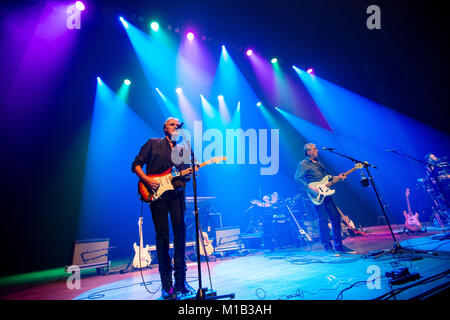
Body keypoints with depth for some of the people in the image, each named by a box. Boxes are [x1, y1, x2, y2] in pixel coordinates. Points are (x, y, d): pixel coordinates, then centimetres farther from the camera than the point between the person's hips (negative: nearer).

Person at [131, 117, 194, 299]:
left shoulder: (183, 149, 20)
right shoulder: (153, 144, 12)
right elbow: (136, 164, 6)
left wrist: (189, 173, -6)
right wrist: (146, 179, -10)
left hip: (176, 194, 3)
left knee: (180, 233, -2)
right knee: (162, 235, -4)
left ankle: (180, 280, 6)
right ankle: (166, 284, 1)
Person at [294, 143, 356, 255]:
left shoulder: (318, 163, 22)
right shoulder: (303, 164, -5)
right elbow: (297, 179, -15)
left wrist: (336, 177, 15)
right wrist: (309, 187, -25)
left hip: (326, 194, 9)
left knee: (336, 217, 7)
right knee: (323, 220, -7)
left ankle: (339, 246, 18)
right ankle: (328, 248, 3)